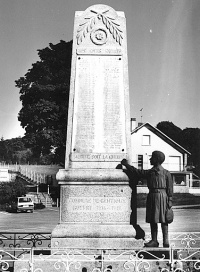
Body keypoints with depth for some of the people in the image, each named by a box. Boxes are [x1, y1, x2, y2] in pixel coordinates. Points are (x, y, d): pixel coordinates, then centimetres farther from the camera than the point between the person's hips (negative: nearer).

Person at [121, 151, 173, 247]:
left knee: (163, 220, -2)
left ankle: (166, 241, 3)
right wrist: (127, 165, 13)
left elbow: (170, 188, -2)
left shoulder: (166, 173, -1)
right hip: (151, 195, 5)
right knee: (152, 220, 6)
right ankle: (154, 240, 13)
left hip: (161, 196, -5)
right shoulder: (149, 172, 13)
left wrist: (170, 200, -6)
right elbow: (137, 172, 15)